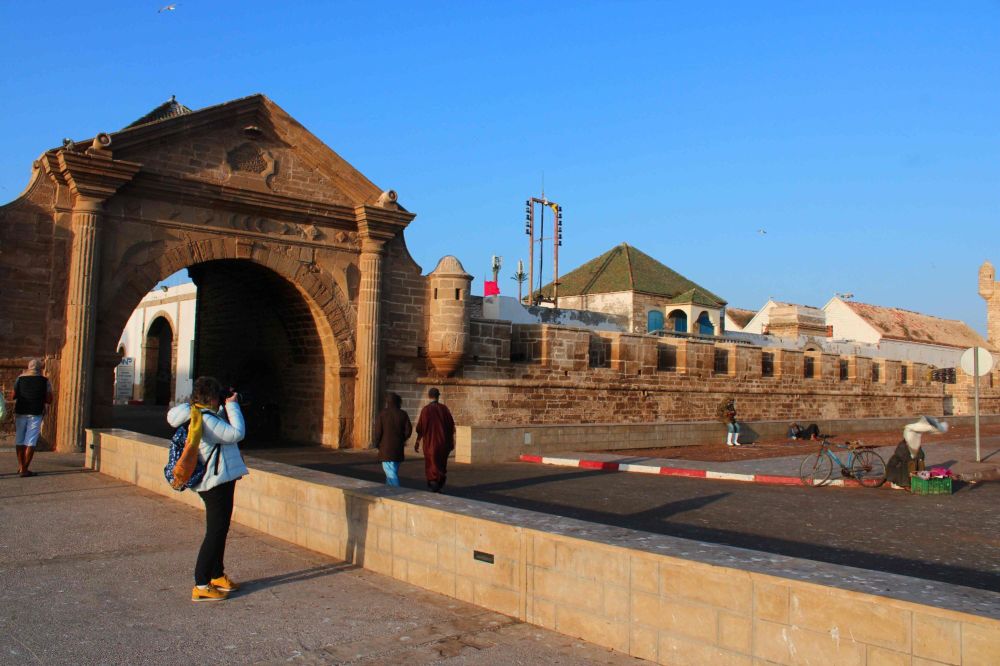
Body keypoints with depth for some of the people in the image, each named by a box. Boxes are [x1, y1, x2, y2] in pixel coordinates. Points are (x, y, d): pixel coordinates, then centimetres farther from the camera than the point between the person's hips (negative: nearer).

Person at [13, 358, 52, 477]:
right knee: (31, 442, -1)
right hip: (36, 414, -3)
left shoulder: (20, 378, 3)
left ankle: (21, 466, 21)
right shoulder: (45, 381, -3)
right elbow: (49, 400, -2)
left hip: (20, 412, 3)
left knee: (19, 440, 15)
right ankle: (24, 469, -3)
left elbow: (13, 396, 7)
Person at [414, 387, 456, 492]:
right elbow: (451, 426, 1)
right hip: (443, 442, 3)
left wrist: (417, 442, 0)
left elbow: (421, 427, -9)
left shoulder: (426, 409, -9)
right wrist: (451, 441, 11)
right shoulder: (444, 409, -2)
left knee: (431, 464, 6)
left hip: (430, 442, -3)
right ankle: (439, 486, 21)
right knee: (441, 465, 16)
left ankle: (433, 485, -6)